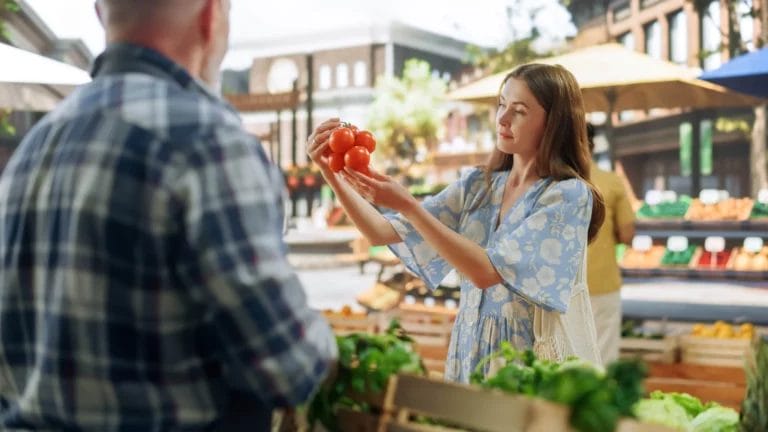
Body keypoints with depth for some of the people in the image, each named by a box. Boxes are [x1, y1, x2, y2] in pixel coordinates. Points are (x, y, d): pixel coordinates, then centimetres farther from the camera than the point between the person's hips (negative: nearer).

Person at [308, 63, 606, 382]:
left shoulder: (569, 194, -13)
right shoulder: (478, 185, 3)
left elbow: (486, 271, -24)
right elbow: (383, 233, -3)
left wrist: (407, 206, -27)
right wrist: (334, 177, -17)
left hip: (532, 356, -5)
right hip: (471, 349, 5)